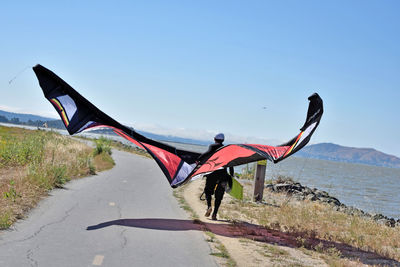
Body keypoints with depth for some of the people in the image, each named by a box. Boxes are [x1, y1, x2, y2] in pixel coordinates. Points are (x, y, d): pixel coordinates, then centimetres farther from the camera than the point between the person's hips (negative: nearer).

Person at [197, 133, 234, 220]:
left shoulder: (212, 146, 5)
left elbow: (208, 153, -16)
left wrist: (198, 160, -15)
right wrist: (231, 175, 19)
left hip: (212, 172, -2)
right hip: (223, 173, 2)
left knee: (208, 190, 8)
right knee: (219, 195, 6)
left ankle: (209, 206, -17)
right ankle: (214, 214, -1)